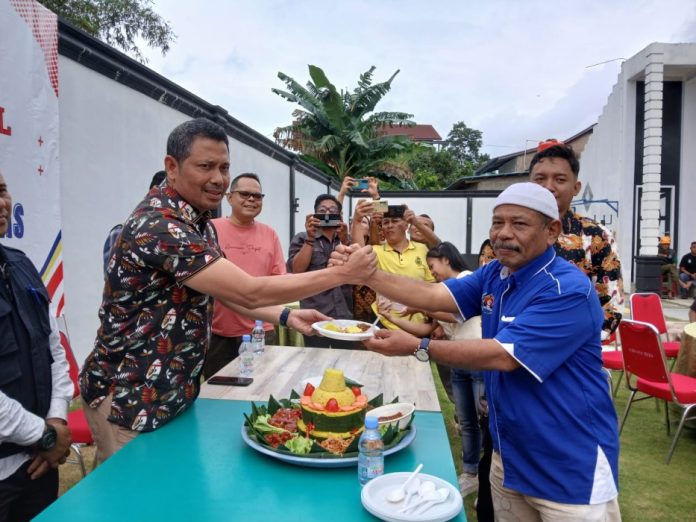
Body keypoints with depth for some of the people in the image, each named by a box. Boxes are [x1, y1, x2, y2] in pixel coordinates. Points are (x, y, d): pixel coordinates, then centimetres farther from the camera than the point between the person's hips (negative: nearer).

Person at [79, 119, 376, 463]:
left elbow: (224, 291, 10)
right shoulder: (159, 226, -27)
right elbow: (250, 292, -30)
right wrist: (342, 274, -25)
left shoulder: (198, 221, 5)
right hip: (129, 399, -9)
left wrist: (286, 316, -3)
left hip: (174, 391, 9)